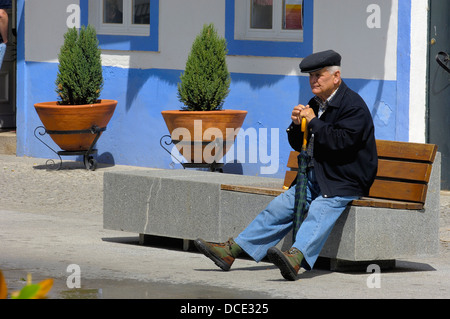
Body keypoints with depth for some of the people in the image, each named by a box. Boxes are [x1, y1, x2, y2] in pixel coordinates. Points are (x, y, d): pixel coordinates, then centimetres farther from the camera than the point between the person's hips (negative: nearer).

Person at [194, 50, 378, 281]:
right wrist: (296, 125, -2)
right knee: (280, 207, 2)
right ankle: (230, 251, 1)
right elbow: (298, 145, 20)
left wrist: (313, 122, -15)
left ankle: (296, 257, -59)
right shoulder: (316, 104, 16)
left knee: (319, 210, -34)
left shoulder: (354, 105, -11)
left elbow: (341, 141, -25)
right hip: (315, 178, 9)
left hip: (345, 183, -9)